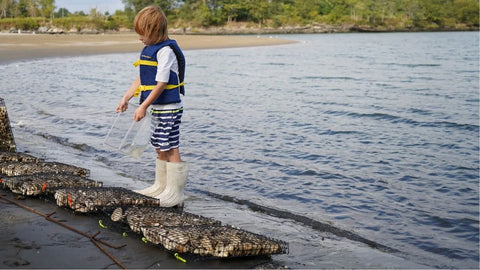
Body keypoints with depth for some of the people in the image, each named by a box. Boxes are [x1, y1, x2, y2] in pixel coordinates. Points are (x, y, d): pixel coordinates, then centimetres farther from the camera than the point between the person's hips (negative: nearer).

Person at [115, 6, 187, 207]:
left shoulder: (166, 51, -17)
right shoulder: (149, 50, 12)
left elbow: (161, 83, -21)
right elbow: (141, 79, 17)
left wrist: (143, 107, -19)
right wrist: (126, 98, 12)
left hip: (169, 109, -10)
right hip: (157, 108, 10)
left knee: (170, 149, -5)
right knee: (160, 149, 16)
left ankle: (175, 193, 3)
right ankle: (160, 187, 28)